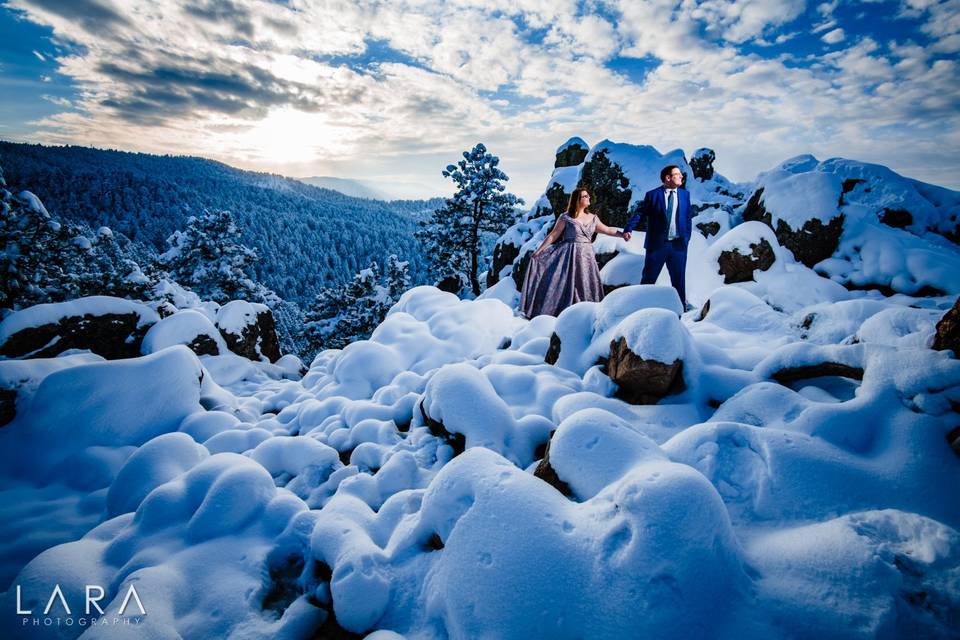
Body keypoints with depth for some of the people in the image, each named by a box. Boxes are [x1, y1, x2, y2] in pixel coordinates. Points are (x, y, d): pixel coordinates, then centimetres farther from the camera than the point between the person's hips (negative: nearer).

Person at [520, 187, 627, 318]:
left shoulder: (592, 218, 11)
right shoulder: (565, 217, -3)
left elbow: (607, 230, 22)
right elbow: (552, 236, -3)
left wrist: (622, 234, 13)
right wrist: (538, 251, -7)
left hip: (586, 256, 5)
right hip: (569, 255, -5)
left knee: (587, 285, 4)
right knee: (565, 284, -8)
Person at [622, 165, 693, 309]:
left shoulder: (685, 194, 9)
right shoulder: (652, 195, -3)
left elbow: (688, 218, 12)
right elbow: (639, 214, -6)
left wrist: (687, 238, 5)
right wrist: (628, 229, -20)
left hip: (678, 244, 3)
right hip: (657, 244, -3)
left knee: (679, 278, 11)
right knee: (648, 278, 4)